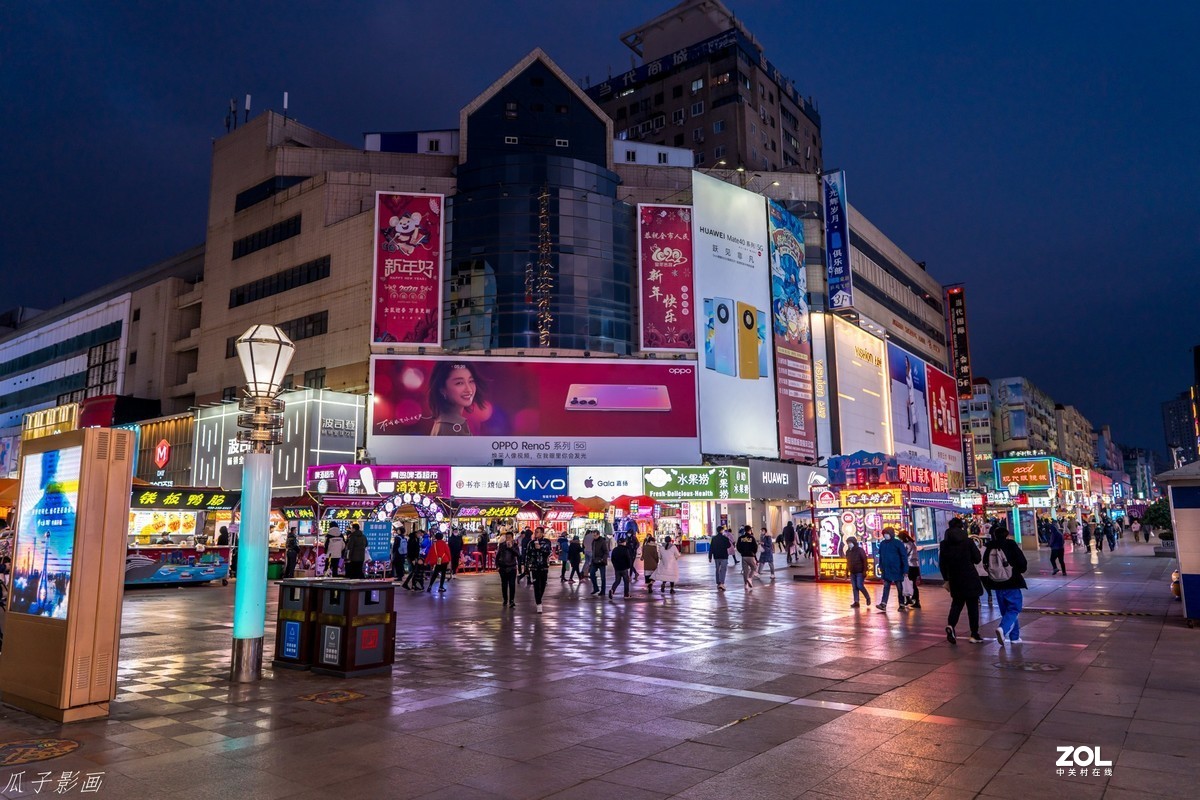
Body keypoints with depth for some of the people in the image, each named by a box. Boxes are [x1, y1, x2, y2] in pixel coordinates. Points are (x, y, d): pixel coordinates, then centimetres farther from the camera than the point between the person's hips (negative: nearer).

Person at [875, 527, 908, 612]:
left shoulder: (898, 543, -10)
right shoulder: (882, 544, 5)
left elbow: (904, 556, -11)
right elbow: (881, 556, 14)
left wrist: (905, 569, -14)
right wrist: (881, 567, 13)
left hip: (896, 569, -4)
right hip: (886, 569, 4)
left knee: (899, 588, 8)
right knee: (886, 587, 1)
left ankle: (902, 605, 16)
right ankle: (883, 604, -4)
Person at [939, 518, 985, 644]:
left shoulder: (944, 544, 0)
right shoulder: (968, 541, -9)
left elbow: (941, 564, 3)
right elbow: (977, 558, -2)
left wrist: (946, 580, 12)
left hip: (954, 579, 3)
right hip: (970, 578, -3)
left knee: (956, 603, 15)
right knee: (972, 605, 7)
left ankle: (950, 625, -9)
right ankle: (974, 634, 10)